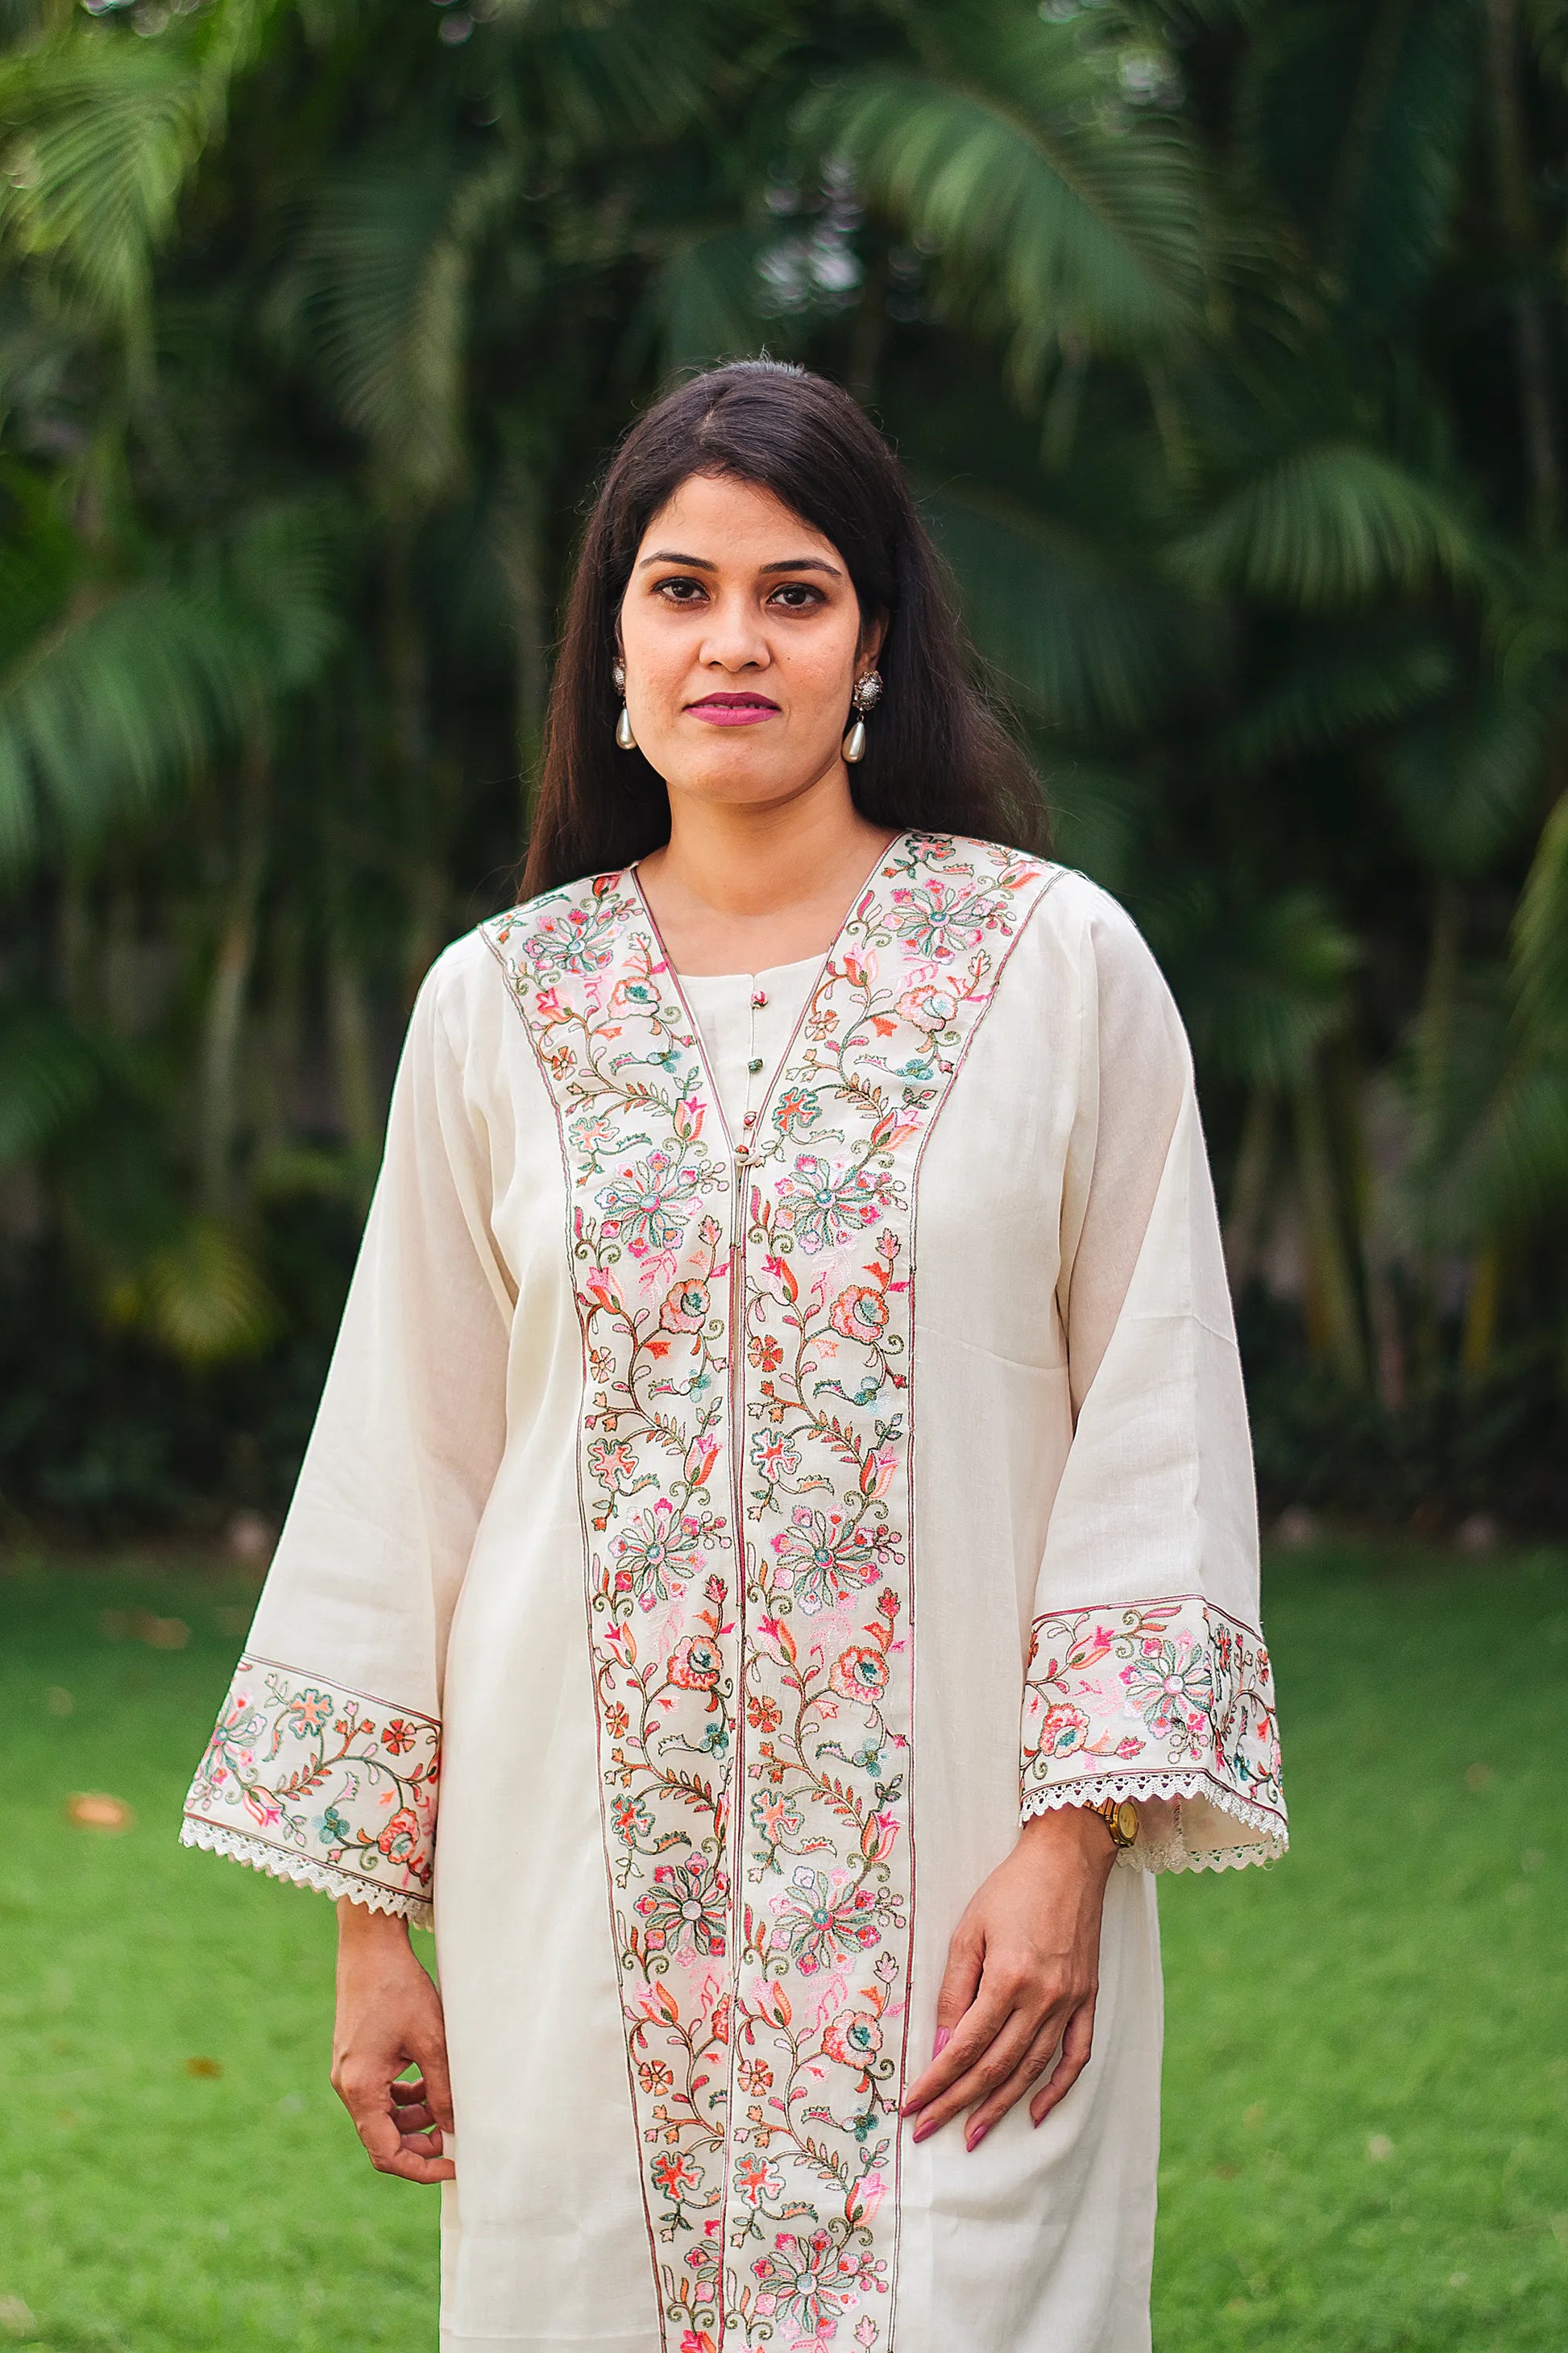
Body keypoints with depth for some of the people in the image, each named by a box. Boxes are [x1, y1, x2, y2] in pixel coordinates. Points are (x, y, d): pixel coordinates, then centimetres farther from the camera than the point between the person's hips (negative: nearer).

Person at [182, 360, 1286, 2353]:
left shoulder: (1057, 964, 0)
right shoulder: (497, 1004, 6)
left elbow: (1160, 1430, -1)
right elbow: (405, 1467, 9)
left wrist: (1076, 1839, -9)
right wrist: (371, 1921, 7)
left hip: (958, 1889, -2)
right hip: (589, 1888, 2)